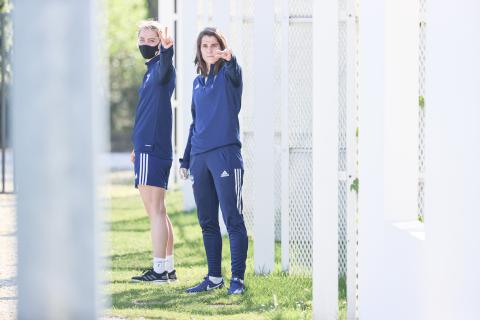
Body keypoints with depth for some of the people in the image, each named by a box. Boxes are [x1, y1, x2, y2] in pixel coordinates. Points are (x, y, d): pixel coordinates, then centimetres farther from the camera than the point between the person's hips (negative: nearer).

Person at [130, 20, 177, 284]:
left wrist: (167, 51, -57)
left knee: (155, 210, -9)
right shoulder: (151, 70, 20)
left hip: (152, 148, -10)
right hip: (147, 147, 10)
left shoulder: (161, 67, -9)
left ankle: (159, 270, -9)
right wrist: (138, 146, 32)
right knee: (158, 211, 13)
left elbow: (164, 69, -36)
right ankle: (168, 268, 18)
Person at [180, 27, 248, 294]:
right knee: (207, 222, 10)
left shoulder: (227, 75, -1)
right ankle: (214, 277, 18)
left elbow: (235, 72, -27)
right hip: (200, 157, 7)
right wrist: (186, 159, 20)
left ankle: (238, 278, -5)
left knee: (233, 220, -7)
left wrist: (229, 59, -50)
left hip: (226, 153, -7)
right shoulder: (198, 82, 18)